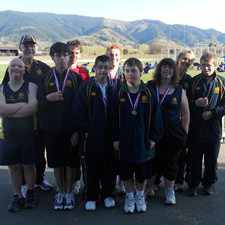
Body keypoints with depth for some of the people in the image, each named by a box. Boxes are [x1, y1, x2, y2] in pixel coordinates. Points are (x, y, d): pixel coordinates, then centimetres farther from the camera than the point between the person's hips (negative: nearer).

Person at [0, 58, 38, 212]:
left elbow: (33, 108, -19)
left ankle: (30, 194, 28)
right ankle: (17, 197, 25)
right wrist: (23, 105, -16)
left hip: (28, 134, -2)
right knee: (14, 166, 11)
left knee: (29, 165, 10)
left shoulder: (31, 86, -4)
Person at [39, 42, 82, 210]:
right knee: (56, 161, 10)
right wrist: (48, 98, -15)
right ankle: (60, 192, 26)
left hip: (71, 127, -1)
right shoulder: (46, 79, 6)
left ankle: (69, 192, 22)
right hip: (52, 127, 2)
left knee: (71, 160, 6)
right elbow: (39, 103, 5)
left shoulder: (77, 78, 1)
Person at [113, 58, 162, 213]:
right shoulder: (119, 94, -3)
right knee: (126, 171, 11)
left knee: (143, 171, 12)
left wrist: (154, 138, -5)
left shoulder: (148, 93, -4)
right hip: (124, 141, 0)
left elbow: (155, 117, -2)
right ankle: (130, 196, 31)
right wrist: (115, 138, -4)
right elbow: (114, 118, -1)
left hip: (143, 141, 0)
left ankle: (140, 195, 34)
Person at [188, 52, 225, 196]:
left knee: (212, 159, 12)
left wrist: (212, 112, -14)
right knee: (195, 158, 8)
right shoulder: (194, 81, 2)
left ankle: (209, 183, 29)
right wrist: (195, 103, -15)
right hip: (195, 127, 0)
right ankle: (194, 183, 23)